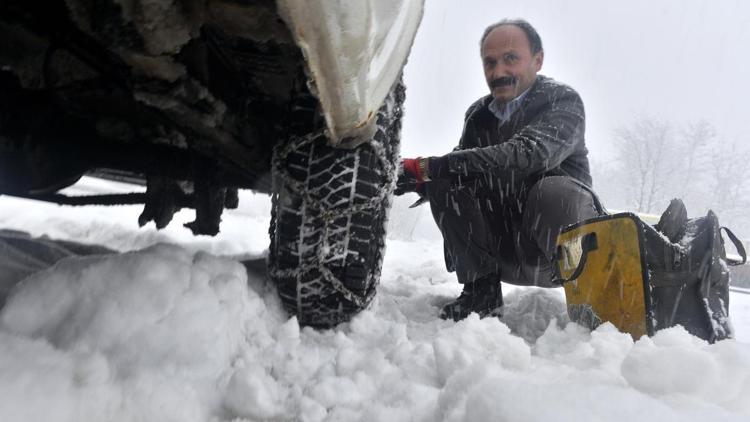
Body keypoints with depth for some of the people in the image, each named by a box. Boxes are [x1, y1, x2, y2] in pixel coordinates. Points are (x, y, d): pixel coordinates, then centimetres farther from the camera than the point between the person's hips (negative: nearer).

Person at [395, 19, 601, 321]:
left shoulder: (563, 100, -10)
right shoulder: (478, 115, 8)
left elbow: (528, 153, -31)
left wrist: (428, 166, -35)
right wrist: (416, 179, -21)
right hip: (505, 252, 4)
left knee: (554, 190, -35)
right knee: (444, 184, -14)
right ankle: (482, 289, -9)